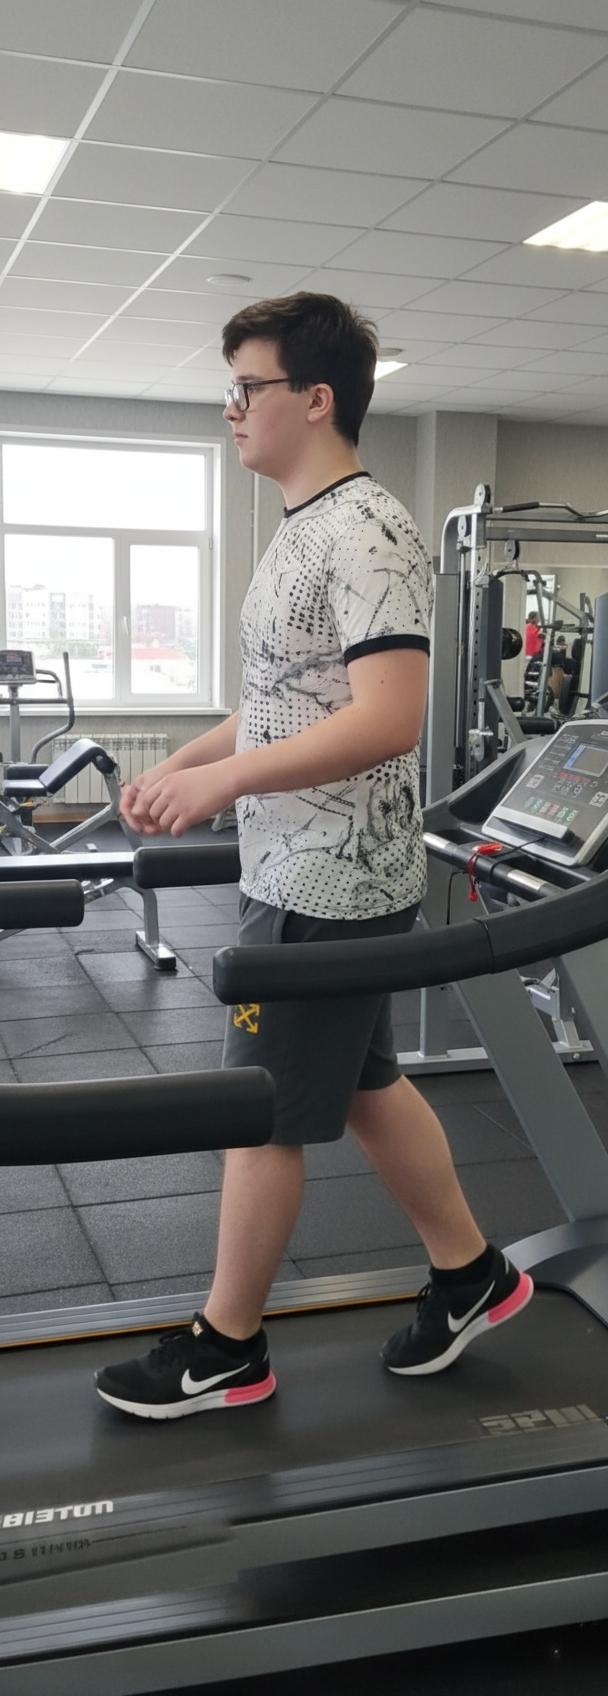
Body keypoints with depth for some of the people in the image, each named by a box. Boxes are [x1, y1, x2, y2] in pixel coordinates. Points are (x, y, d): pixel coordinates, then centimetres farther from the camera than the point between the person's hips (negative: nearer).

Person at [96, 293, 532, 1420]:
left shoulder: (365, 533, -17)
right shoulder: (307, 530, 14)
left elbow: (391, 715, -27)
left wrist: (225, 778, -30)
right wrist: (183, 766, 12)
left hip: (327, 885, -10)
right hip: (309, 873, 10)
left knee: (260, 1115, 2)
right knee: (364, 1086, 18)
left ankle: (225, 1349, 19)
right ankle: (471, 1276, 32)